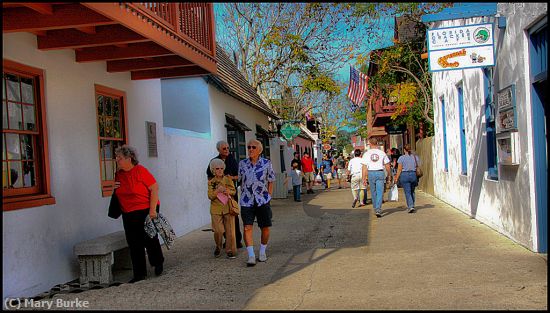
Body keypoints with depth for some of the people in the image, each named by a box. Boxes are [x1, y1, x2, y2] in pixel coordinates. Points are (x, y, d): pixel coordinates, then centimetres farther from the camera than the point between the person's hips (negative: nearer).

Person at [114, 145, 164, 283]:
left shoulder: (140, 171, -13)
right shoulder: (118, 174, 7)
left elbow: (154, 188, -15)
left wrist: (152, 209, -19)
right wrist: (115, 188, -1)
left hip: (146, 211, -6)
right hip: (128, 214, 6)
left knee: (150, 240, 4)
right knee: (134, 245, 6)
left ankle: (158, 264, 30)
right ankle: (139, 274, 15)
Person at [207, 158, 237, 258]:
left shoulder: (228, 179, 6)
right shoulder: (211, 182, 4)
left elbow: (234, 191, 6)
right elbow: (210, 196, -2)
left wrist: (228, 191, -15)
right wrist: (217, 191, -19)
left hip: (228, 208, 1)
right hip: (216, 209, -1)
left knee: (230, 230, -1)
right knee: (218, 231, -5)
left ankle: (230, 250, 11)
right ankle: (218, 248, 20)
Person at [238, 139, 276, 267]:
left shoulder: (266, 163, -1)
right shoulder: (242, 163, 4)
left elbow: (270, 182, 5)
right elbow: (240, 181, 12)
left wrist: (268, 197, 1)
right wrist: (243, 195, 7)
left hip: (263, 200, 0)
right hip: (247, 201, 0)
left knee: (265, 227, 6)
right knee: (247, 227, -10)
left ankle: (262, 252, 26)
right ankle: (251, 256, -7)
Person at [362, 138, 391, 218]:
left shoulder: (367, 153, -1)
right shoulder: (382, 153, 1)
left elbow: (364, 167, -5)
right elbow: (387, 165, 6)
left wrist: (364, 178, -1)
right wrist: (388, 175, 18)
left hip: (371, 173, 1)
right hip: (380, 173, -1)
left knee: (373, 192, 14)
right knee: (380, 192, -2)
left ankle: (375, 209, 26)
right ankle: (378, 209, -13)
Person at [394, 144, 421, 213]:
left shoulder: (401, 158, -5)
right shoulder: (416, 157, 5)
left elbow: (399, 169, -7)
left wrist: (397, 178, 0)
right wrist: (417, 178, 12)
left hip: (404, 175, -4)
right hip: (413, 175, 4)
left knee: (407, 192, -2)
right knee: (412, 191, 17)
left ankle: (411, 206, -14)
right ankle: (412, 205, 23)